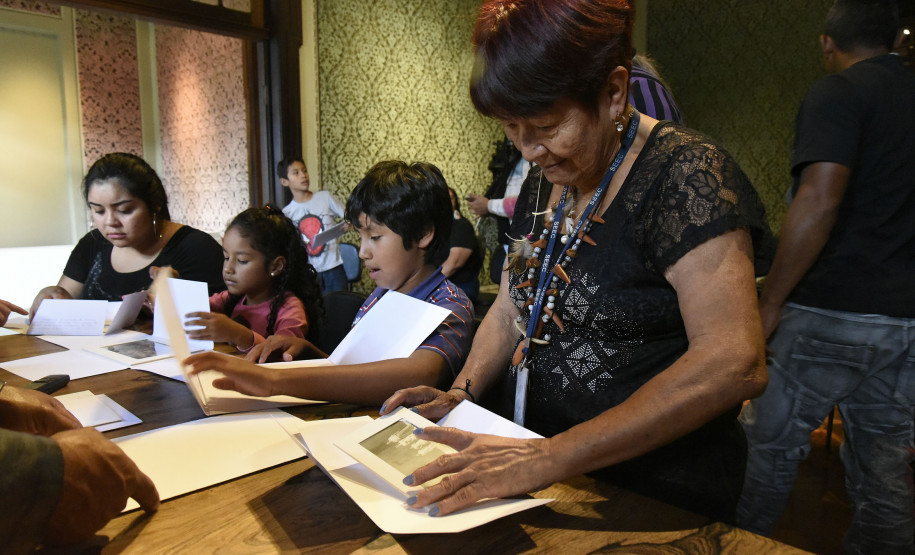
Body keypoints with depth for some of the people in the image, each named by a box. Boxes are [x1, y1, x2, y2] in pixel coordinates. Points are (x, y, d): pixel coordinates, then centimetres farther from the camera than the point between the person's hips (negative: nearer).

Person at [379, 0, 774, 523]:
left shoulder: (684, 174, -20)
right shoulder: (542, 184, 3)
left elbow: (735, 364, -30)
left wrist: (550, 457, -32)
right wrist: (461, 393, -4)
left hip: (662, 496, -6)